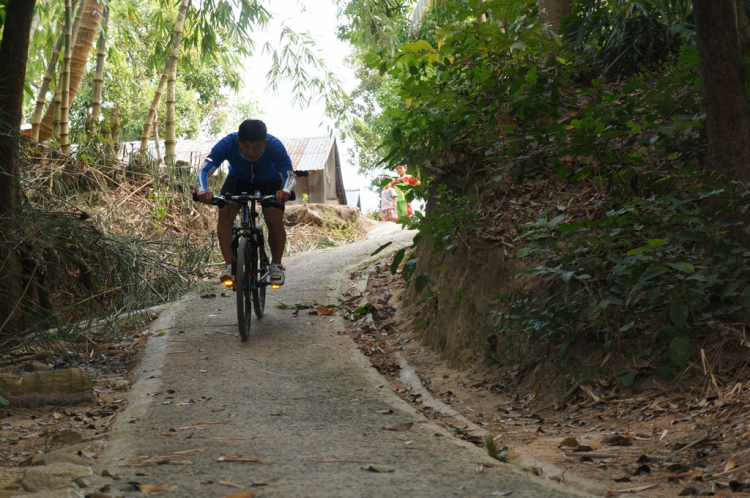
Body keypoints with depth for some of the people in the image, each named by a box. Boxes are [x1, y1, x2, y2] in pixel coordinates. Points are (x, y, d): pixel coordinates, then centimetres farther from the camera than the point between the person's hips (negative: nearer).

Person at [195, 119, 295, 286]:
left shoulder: (275, 146, -36)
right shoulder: (227, 144, -35)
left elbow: (290, 175, -40)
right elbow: (204, 171, -39)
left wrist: (285, 191, -64)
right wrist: (203, 190, -61)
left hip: (270, 182, -1)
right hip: (238, 179, 1)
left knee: (275, 219, -23)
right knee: (224, 212, -25)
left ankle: (276, 265, -1)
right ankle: (230, 265, -20)